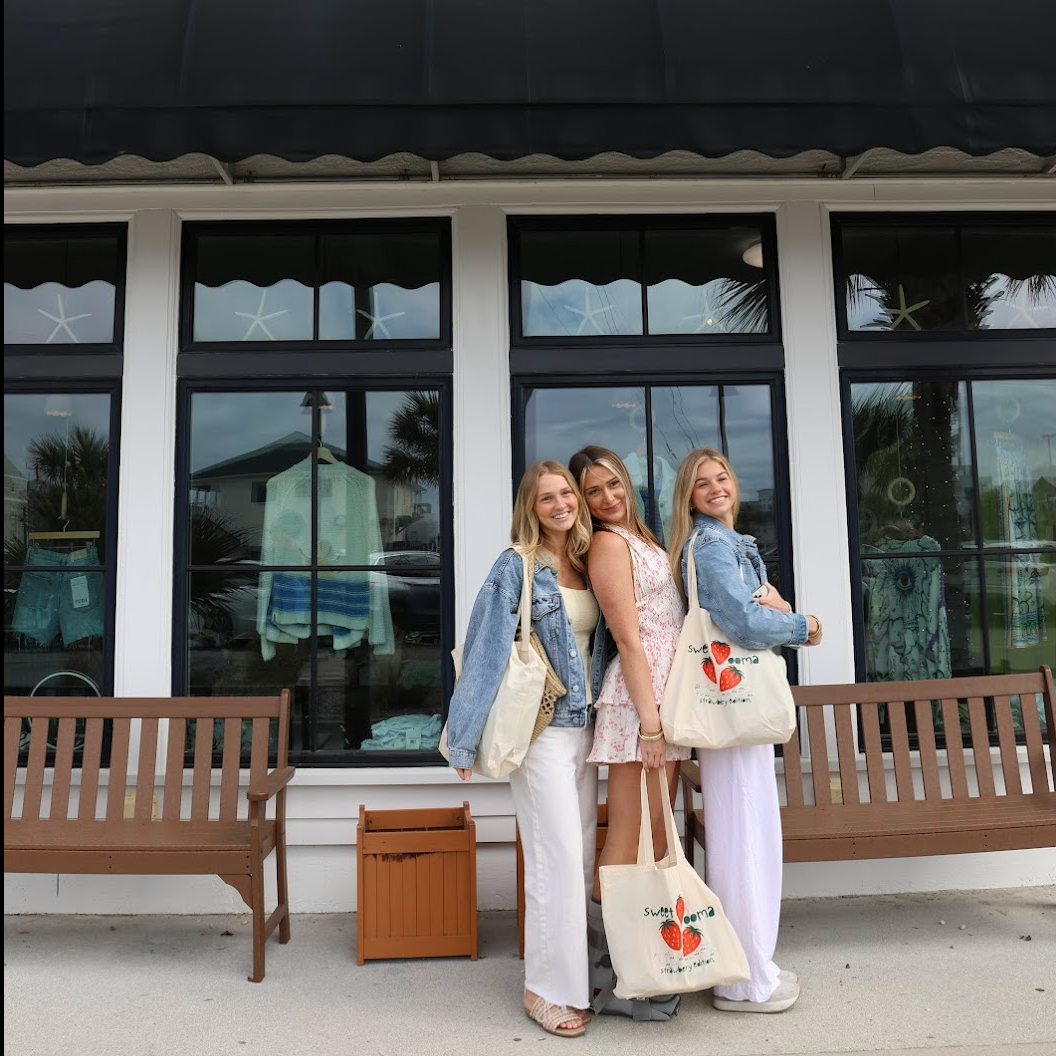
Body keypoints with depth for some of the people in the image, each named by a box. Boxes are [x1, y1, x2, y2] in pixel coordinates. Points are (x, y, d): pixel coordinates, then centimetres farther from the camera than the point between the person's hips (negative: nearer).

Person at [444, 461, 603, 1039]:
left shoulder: (588, 566, 9)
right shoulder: (516, 565, -9)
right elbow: (485, 648, -12)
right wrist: (466, 737, -13)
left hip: (585, 728, 6)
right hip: (542, 728, -6)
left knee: (582, 860, 13)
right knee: (556, 860, -2)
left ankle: (567, 969, 29)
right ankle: (548, 989, 15)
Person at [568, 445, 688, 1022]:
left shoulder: (641, 537, 18)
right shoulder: (608, 543, -8)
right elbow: (629, 639, -15)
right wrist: (650, 722, -17)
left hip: (668, 695, 9)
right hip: (639, 698, -9)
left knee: (655, 840, 13)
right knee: (629, 843, -3)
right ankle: (611, 980, 9)